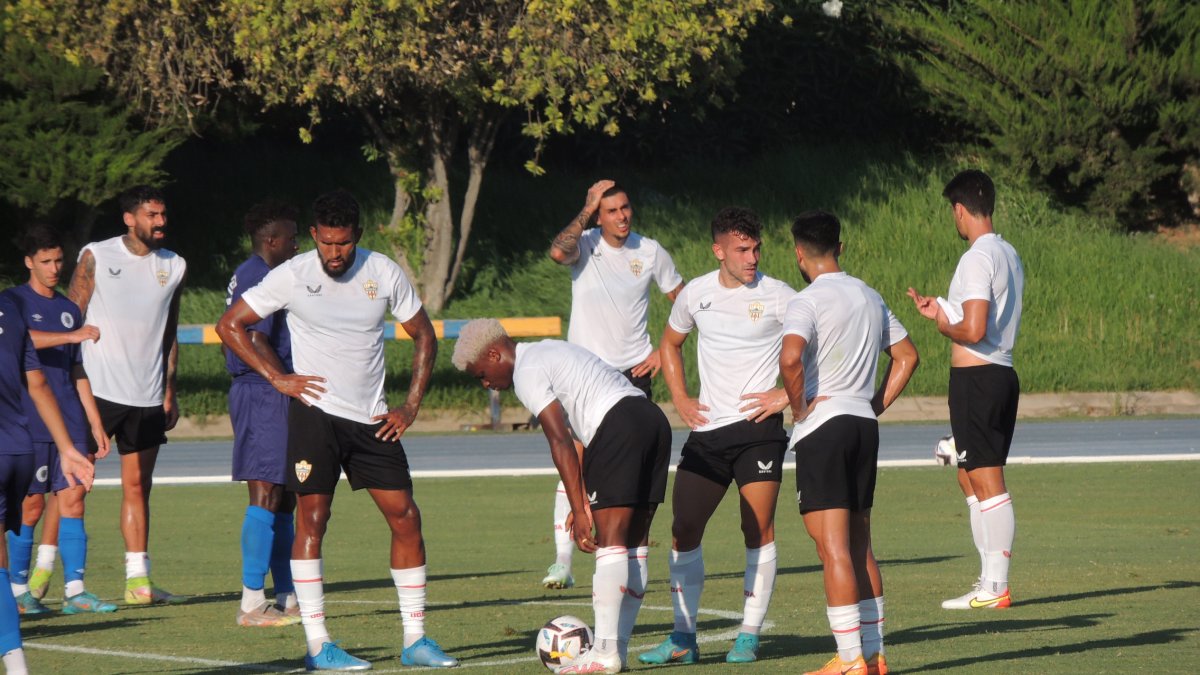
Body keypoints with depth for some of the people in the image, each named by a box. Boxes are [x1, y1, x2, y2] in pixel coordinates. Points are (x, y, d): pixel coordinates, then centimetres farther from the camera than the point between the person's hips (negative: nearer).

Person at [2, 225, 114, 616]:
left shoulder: (68, 309, 17)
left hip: (70, 423, 5)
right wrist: (73, 336, -29)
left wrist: (95, 423, 17)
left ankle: (75, 591, -4)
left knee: (72, 499, -2)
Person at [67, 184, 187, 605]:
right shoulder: (96, 256, -3)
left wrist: (169, 393, 13)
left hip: (148, 397, 5)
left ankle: (138, 581, 10)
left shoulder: (173, 267, 10)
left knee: (138, 486, 7)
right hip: (97, 392, -4)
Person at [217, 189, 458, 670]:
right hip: (316, 411, -3)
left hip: (373, 421, 3)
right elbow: (229, 325, 0)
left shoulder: (384, 273, 1)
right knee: (312, 518, -7)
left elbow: (423, 336, 12)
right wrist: (277, 378, -7)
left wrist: (411, 406, 3)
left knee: (405, 517, -1)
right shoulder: (293, 276, -6)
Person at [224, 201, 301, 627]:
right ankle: (252, 603, -11)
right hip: (264, 395, -11)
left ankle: (287, 597, 17)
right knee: (266, 496, -11)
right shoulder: (257, 278, -13)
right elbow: (256, 341, -21)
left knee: (284, 499, 13)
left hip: (263, 394, 11)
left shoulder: (248, 276, 19)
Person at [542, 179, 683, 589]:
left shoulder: (651, 253, 2)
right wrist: (586, 211, -22)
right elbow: (558, 252, -29)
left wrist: (664, 352, 2)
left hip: (633, 371, 2)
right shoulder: (585, 244, -4)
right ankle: (562, 562, -10)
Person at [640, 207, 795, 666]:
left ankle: (749, 636, 0)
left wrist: (788, 394, -9)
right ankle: (684, 638, 9)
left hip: (756, 426, -4)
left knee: (759, 529, -7)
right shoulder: (696, 293, 7)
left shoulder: (778, 297, -6)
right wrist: (680, 399, 13)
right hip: (706, 430, 5)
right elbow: (670, 343, 25)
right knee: (684, 530, 2)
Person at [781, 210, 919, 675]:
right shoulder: (870, 298, 13)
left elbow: (791, 358, -27)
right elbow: (906, 356, 21)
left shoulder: (808, 301, -11)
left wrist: (799, 407, -12)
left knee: (833, 549, -8)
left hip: (822, 426, -7)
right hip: (864, 425, 7)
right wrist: (877, 405, 16)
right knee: (860, 546, 14)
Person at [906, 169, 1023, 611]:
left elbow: (974, 330, -23)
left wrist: (944, 326, -3)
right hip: (1003, 373, 9)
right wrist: (942, 312, 19)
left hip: (975, 377, -9)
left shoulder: (977, 259, -16)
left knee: (987, 483, -7)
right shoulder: (1009, 256, 14)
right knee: (970, 479, 18)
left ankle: (996, 588, -5)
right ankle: (990, 579, 20)